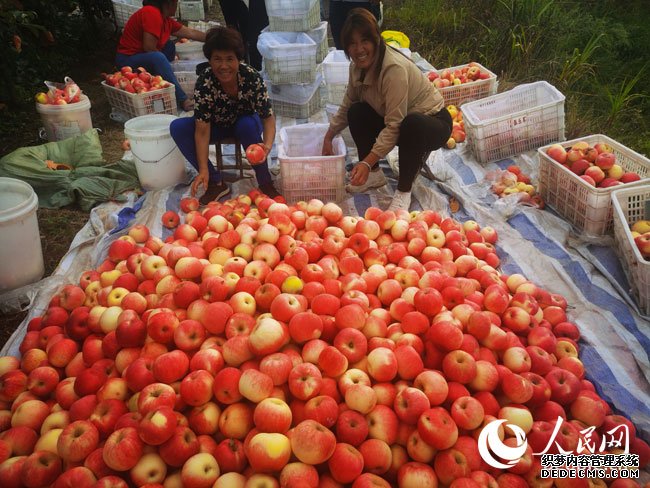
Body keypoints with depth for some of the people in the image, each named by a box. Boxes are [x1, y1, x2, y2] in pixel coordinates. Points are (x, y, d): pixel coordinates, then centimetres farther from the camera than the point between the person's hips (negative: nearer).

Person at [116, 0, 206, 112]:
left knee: (169, 46, 13)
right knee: (157, 57, -34)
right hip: (127, 60, -10)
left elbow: (191, 33, 14)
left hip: (142, 56, 10)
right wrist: (168, 57, -9)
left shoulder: (166, 19, 7)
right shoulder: (152, 13, -20)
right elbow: (149, 47, -24)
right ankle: (182, 100, -34)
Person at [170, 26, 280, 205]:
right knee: (177, 128, -22)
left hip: (245, 124, -1)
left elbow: (268, 117, -25)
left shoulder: (252, 77, -28)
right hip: (217, 126, 1)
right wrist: (203, 170, -38)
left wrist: (267, 145, -46)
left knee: (249, 124, -36)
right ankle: (216, 183, -13)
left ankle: (265, 183, -17)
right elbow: (202, 130, -28)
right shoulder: (204, 82, -28)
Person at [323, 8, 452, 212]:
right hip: (396, 121, 7)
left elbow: (394, 126, -34)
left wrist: (367, 163, -37)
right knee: (357, 112, -12)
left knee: (412, 125, -39)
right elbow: (347, 106, 7)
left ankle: (404, 191, -18)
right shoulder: (358, 66, -7)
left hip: (433, 121, -7)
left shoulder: (394, 68, -31)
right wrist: (328, 137, 4)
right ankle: (374, 175, 3)